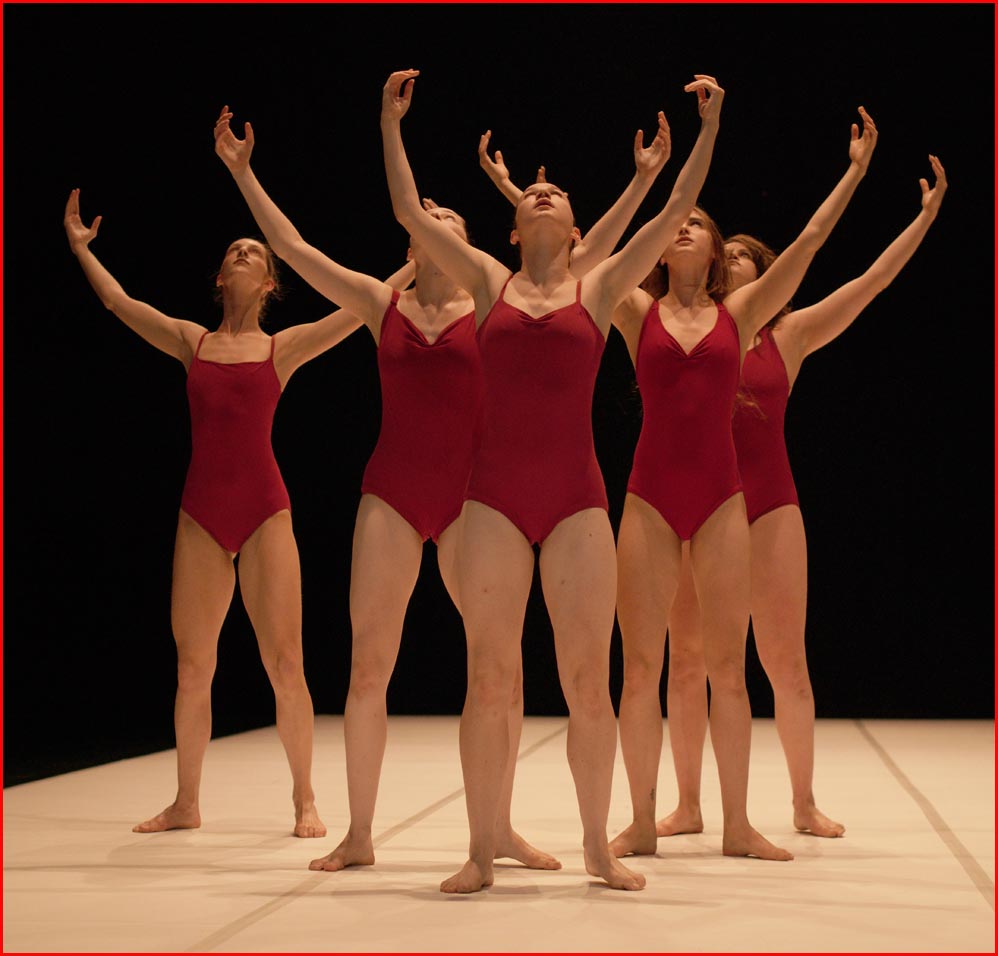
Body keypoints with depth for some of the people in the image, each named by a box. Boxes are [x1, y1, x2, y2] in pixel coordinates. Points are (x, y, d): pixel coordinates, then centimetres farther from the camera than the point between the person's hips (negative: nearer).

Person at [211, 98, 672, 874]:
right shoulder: (382, 304, 10)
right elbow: (292, 247, 12)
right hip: (392, 495, 1)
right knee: (368, 665, -1)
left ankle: (500, 827, 12)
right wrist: (242, 171, 14)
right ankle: (359, 833, 8)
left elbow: (589, 254, 4)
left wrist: (643, 180, 2)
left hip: (469, 495, -1)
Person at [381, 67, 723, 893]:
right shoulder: (489, 284, 12)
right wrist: (391, 123, 9)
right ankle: (482, 851, 7)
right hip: (496, 499, 0)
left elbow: (677, 211, 7)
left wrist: (710, 127, 5)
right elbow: (409, 212, 9)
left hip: (578, 500, 0)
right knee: (488, 679, -1)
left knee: (589, 683, -1)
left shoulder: (600, 288, 10)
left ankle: (599, 846, 12)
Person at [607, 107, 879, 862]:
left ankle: (738, 824, 9)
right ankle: (642, 823, 8)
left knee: (727, 667, 2)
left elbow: (810, 241, 6)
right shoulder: (637, 312, 8)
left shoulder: (741, 312, 8)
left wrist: (856, 172, 5)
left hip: (722, 499, 0)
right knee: (641, 667, 0)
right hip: (651, 497, 0)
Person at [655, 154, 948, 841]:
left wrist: (926, 218, 4)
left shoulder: (789, 335, 7)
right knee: (686, 661, 2)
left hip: (769, 507, -1)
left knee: (786, 661, 0)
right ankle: (688, 805, 11)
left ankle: (805, 803, 12)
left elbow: (873, 281, 6)